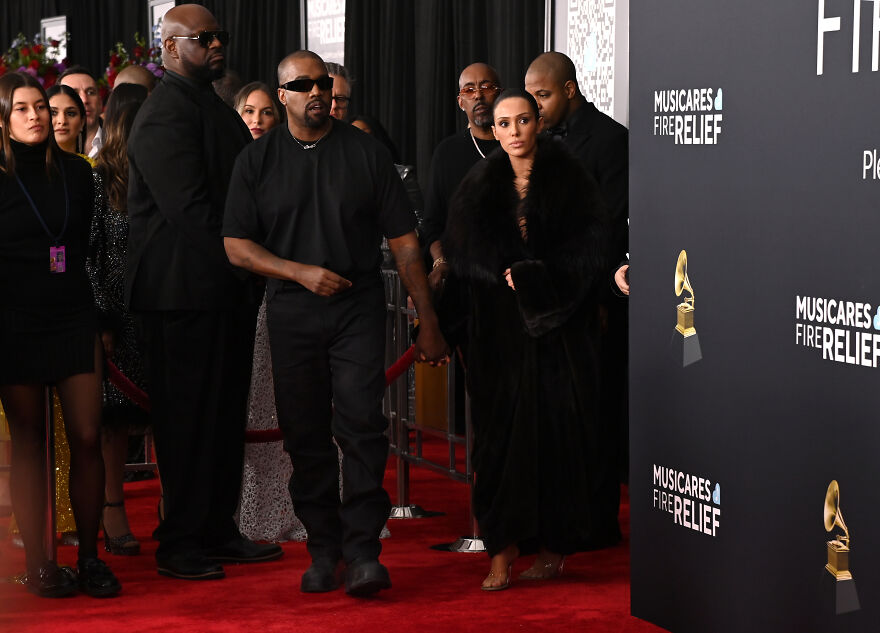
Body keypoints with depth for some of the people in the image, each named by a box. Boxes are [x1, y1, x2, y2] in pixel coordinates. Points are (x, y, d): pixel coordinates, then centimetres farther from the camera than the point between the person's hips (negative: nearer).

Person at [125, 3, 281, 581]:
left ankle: (218, 532, 22)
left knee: (225, 413, 13)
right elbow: (189, 206, -21)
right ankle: (180, 544, 6)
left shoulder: (216, 108, 18)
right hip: (188, 289, -9)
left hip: (228, 288, 9)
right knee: (189, 418, -2)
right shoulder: (168, 111, -13)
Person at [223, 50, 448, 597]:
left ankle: (363, 551, -11)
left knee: (361, 424, -12)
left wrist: (428, 321, 2)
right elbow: (237, 245, 4)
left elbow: (404, 240, 5)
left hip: (359, 308, -1)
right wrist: (301, 272, -11)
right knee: (306, 435, 4)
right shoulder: (258, 160, 7)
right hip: (292, 315, 1)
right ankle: (323, 549, 13)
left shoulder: (367, 153, 5)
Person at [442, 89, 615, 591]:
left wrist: (533, 276, -11)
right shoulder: (480, 185, 10)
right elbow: (462, 254, 6)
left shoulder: (569, 178, 2)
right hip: (501, 328, 2)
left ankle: (555, 545, 6)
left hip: (561, 324, -2)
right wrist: (508, 279, -9)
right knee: (503, 430, -4)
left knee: (559, 428, -3)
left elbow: (589, 250, -5)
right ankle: (504, 549, -4)